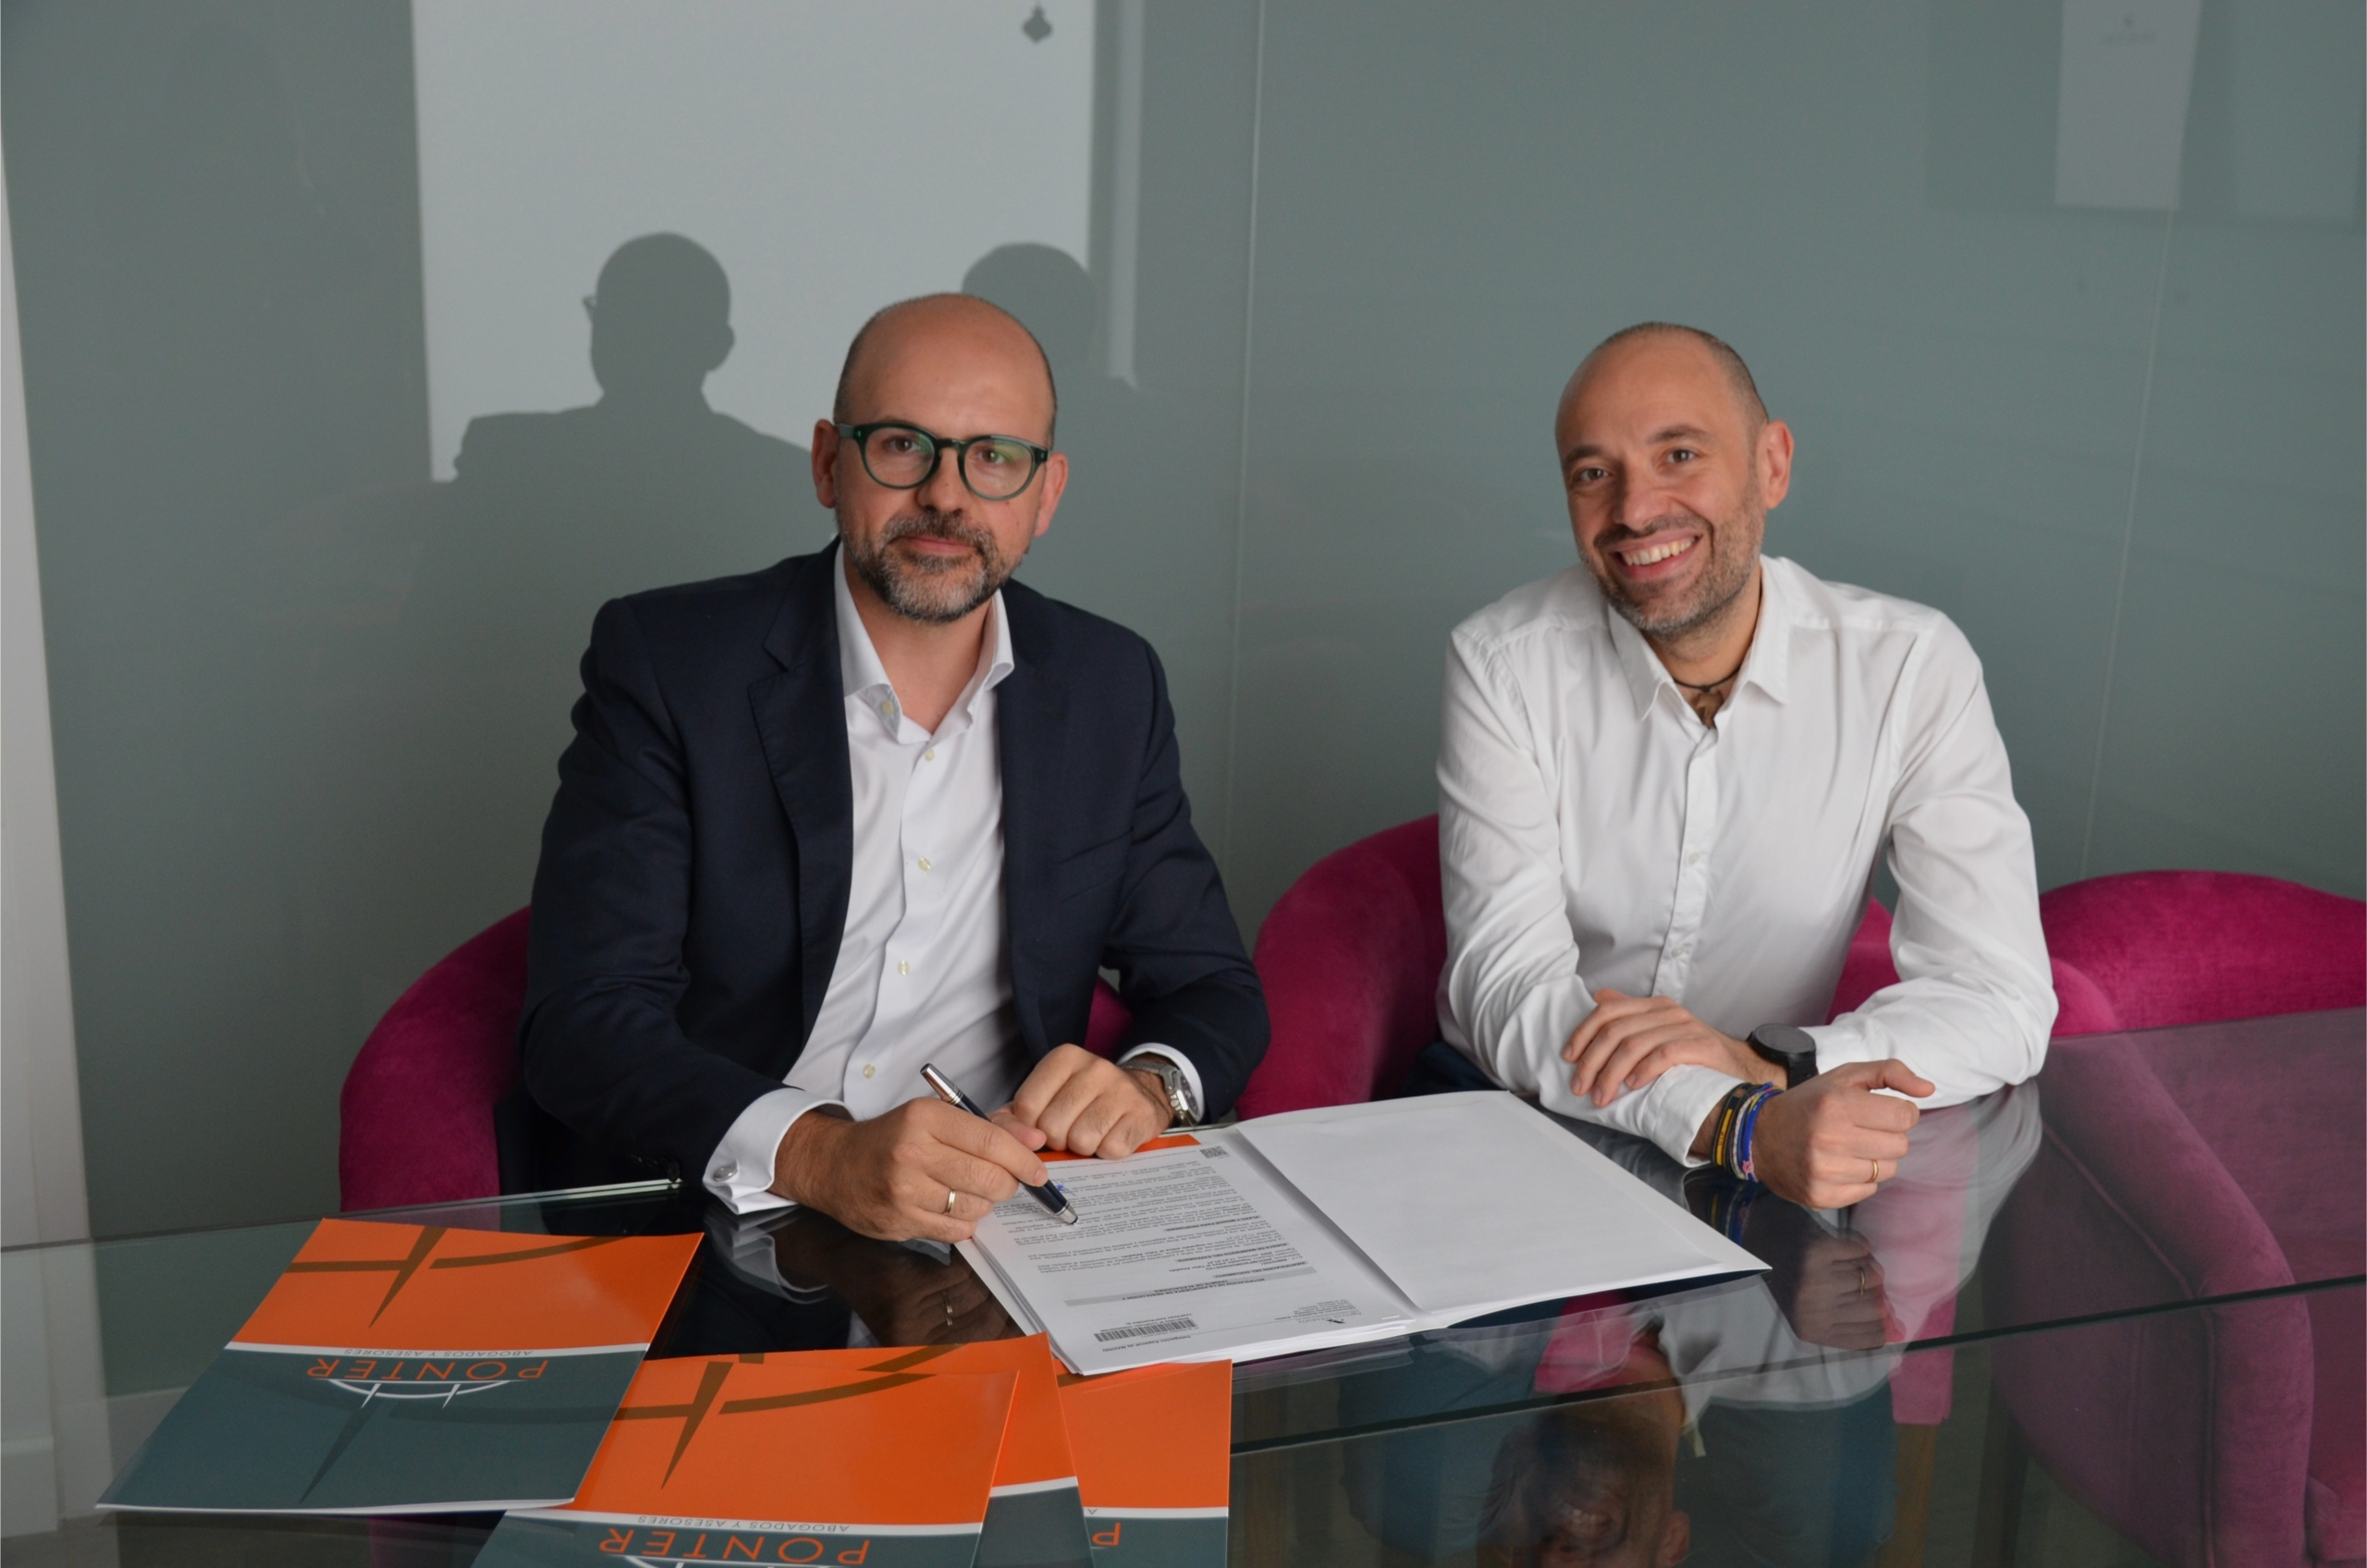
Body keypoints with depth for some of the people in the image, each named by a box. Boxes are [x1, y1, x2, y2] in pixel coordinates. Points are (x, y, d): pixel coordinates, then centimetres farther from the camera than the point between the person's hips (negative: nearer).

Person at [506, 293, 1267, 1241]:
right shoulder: (666, 663, -7)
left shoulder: (1111, 689, 4)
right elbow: (581, 1021, -14)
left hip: (992, 1218, 2)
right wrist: (817, 1154, -31)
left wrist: (1148, 1084, -15)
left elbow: (1211, 988, 9)